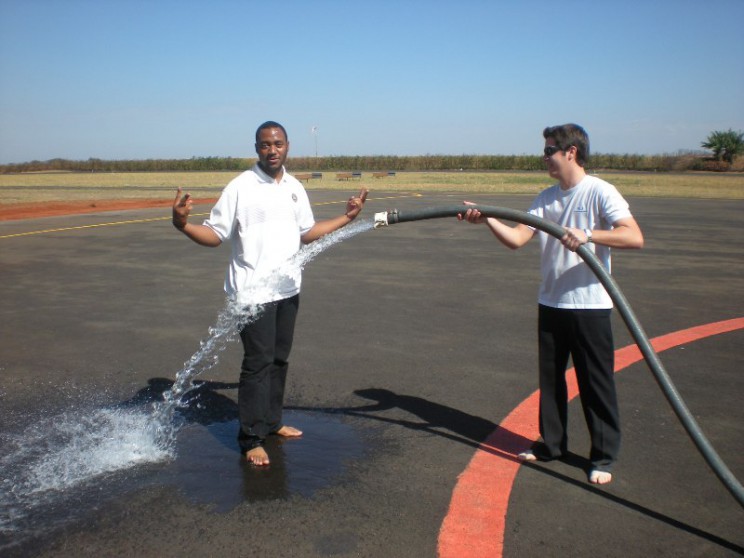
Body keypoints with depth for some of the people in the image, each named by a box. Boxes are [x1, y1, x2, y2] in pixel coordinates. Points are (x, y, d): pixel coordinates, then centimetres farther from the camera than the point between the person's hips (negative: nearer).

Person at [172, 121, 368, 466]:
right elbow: (215, 234, -10)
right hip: (253, 292, -6)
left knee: (279, 359, 14)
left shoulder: (295, 188, 9)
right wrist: (182, 225, -28)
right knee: (258, 363, -5)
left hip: (288, 289, 6)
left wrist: (347, 218, 17)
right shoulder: (240, 187, -9)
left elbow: (307, 232, 19)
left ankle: (271, 422, 30)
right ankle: (251, 440, 5)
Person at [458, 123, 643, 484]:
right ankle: (552, 444, 33)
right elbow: (516, 239, 1)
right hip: (551, 303, 7)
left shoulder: (599, 192, -10)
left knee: (596, 383, 4)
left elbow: (635, 237, -21)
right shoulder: (546, 198, 9)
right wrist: (487, 219, -12)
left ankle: (604, 457, 19)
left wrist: (588, 235, -30)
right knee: (550, 378, 16)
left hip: (590, 305, -6)